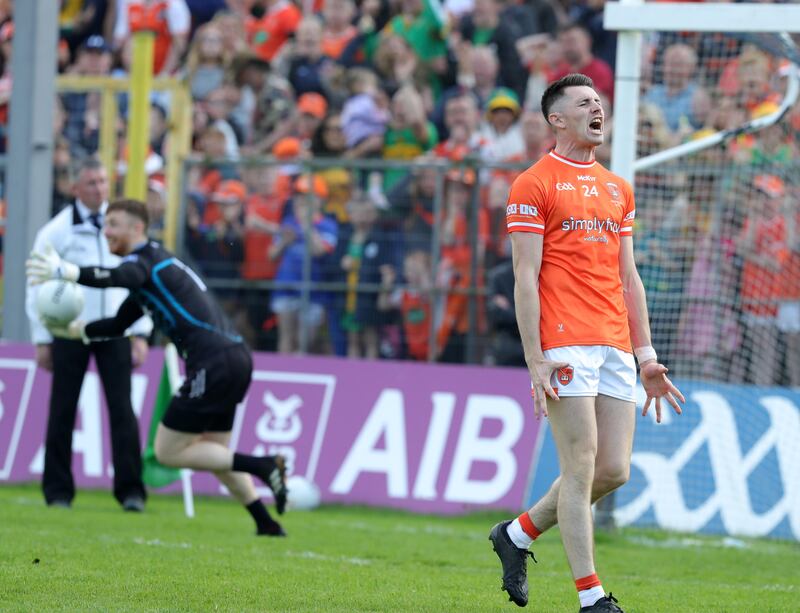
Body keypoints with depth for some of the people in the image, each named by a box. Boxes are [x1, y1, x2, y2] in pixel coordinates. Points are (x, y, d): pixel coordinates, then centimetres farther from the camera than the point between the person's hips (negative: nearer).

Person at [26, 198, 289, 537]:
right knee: (215, 449, 23)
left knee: (167, 452, -1)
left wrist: (67, 271, -40)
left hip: (214, 365, -10)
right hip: (236, 359, 10)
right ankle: (267, 523, 18)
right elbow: (119, 325, 32)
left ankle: (262, 466, -10)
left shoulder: (145, 258, -5)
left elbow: (121, 277, -31)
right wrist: (75, 330, 23)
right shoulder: (152, 262, 25)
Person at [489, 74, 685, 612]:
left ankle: (517, 534, 23)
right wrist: (535, 360, -13)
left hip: (615, 348, 7)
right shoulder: (534, 185, -1)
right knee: (582, 468, -8)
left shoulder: (618, 189, 20)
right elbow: (526, 278, -6)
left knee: (614, 470, 3)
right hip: (565, 346, -7)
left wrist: (646, 356, 14)